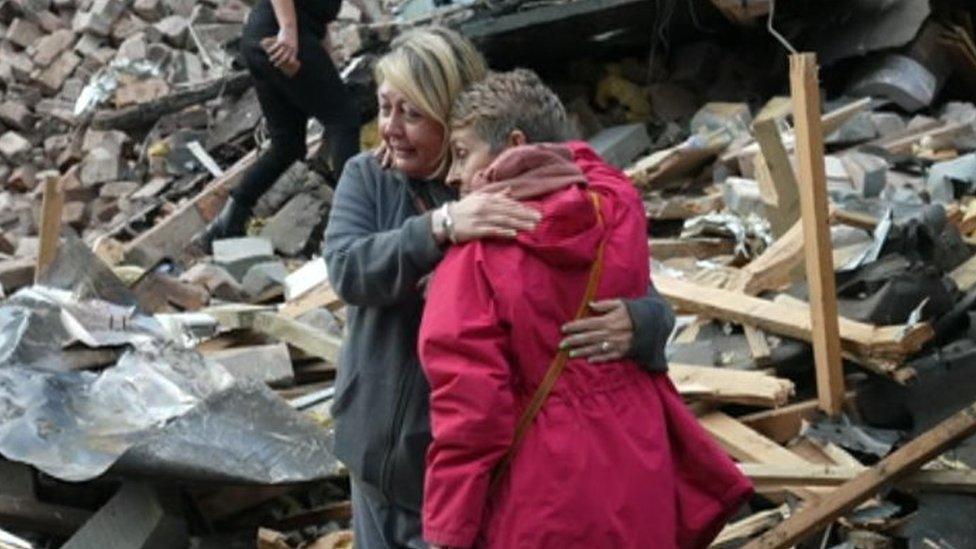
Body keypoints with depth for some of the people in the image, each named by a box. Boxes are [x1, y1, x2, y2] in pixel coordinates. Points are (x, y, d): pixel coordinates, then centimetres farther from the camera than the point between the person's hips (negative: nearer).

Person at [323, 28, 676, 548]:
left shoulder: (521, 203, -13)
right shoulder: (366, 179, -3)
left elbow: (647, 302, -14)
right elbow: (348, 269, -22)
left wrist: (636, 323, -39)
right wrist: (440, 225, -38)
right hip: (379, 456, 4)